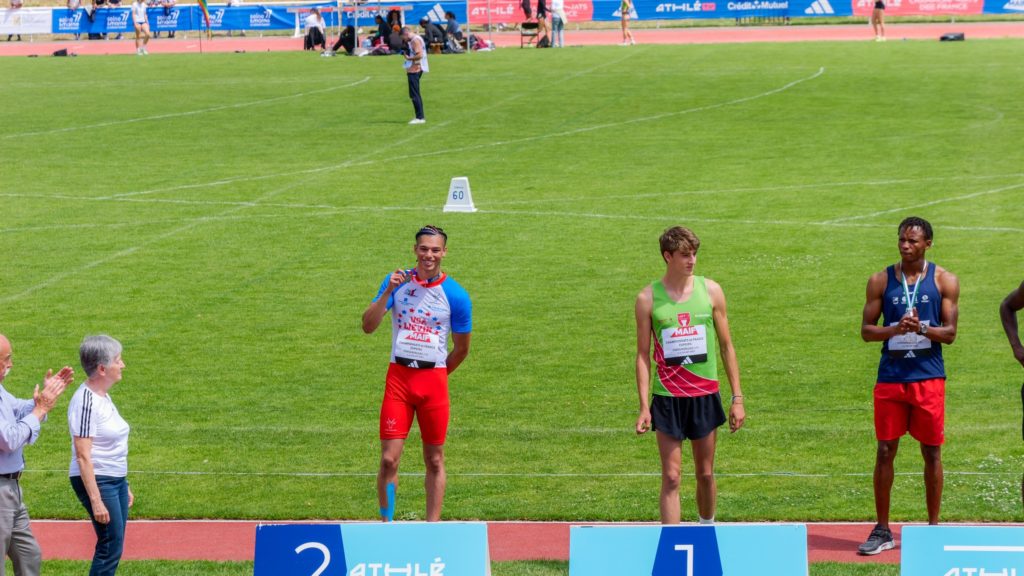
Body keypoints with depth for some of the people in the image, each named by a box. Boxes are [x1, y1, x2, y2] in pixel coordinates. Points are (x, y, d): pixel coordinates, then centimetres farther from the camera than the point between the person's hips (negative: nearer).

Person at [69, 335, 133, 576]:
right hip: (96, 481, -9)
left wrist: (125, 487, 22)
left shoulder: (104, 396, 10)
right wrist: (96, 500, -22)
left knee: (114, 547, 10)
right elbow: (83, 456, -20)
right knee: (110, 546, -7)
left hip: (116, 479, 9)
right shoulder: (85, 401, -18)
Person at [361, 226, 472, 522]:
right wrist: (389, 291, -16)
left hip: (434, 378, 0)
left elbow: (461, 348, 8)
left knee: (435, 461, 5)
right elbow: (368, 326, -5)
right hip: (398, 377, 0)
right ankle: (386, 523, 6)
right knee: (389, 459, -5)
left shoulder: (456, 295, -2)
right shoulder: (398, 282, 2)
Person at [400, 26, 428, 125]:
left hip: (414, 70, -11)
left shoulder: (415, 40, -14)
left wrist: (409, 58, -12)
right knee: (416, 95, 15)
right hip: (413, 70, 11)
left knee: (414, 95, -9)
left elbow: (419, 55, -23)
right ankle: (420, 117, 18)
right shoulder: (415, 39, 17)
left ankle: (420, 118, -9)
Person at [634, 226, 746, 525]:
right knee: (671, 478, -4)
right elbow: (643, 354, 1)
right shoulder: (648, 299, -3)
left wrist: (737, 398, 4)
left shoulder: (711, 291, 1)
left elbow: (726, 346, 7)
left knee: (705, 474, 10)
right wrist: (644, 406, -6)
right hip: (667, 398, -2)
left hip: (706, 396, 2)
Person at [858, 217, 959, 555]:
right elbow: (866, 330, 3)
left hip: (928, 378, -1)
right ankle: (882, 530, 8)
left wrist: (922, 328, -21)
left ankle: (933, 526, 15)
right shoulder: (881, 280, 5)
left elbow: (950, 333, -2)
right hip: (891, 377, 1)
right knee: (885, 451, 0)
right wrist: (895, 329, -16)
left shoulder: (944, 281, 2)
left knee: (932, 452, 4)